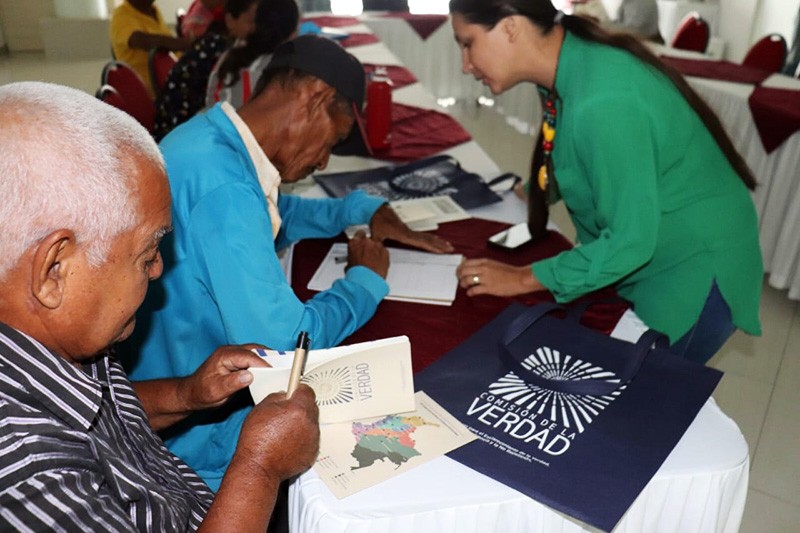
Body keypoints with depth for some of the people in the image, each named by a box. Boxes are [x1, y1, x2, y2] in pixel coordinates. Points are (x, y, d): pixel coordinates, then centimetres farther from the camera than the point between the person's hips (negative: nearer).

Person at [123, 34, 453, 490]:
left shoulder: (210, 138, 2)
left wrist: (364, 210, 12)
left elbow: (276, 214, 22)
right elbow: (284, 345, -30)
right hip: (200, 440, -9)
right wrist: (366, 280, -13)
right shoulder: (222, 186, -30)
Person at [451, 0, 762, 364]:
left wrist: (524, 279, -21)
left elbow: (630, 240, -28)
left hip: (693, 268, -8)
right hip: (645, 256, 8)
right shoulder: (576, 66, -5)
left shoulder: (603, 102, -32)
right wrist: (544, 187, 2)